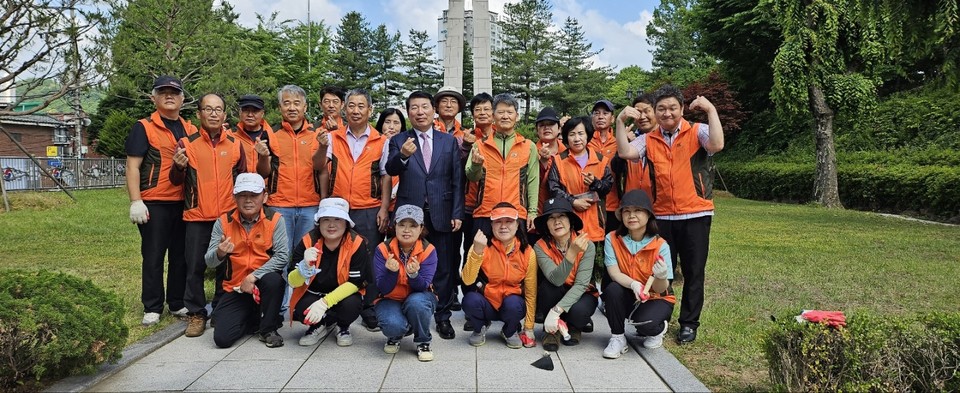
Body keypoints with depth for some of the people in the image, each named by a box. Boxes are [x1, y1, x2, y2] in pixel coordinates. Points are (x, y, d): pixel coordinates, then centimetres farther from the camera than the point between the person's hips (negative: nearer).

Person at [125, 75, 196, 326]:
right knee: (153, 257, 3)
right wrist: (135, 202, -13)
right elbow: (132, 166, -6)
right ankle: (152, 308, 13)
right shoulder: (143, 127, 0)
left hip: (185, 203, 4)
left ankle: (178, 303, 22)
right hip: (154, 204, -4)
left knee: (181, 256, 11)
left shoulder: (190, 130, 13)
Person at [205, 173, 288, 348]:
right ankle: (254, 319, 20)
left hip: (263, 283, -1)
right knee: (222, 338, -14)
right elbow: (209, 262, -6)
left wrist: (253, 277, -25)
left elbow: (282, 256, -18)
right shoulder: (223, 222, -3)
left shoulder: (275, 220, -8)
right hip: (235, 289, 2)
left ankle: (268, 328, -9)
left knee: (274, 280, -36)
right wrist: (220, 253, -30)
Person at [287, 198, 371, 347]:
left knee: (351, 306, -33)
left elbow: (355, 283, -20)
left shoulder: (357, 244, -20)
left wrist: (324, 303, -32)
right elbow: (292, 282, -17)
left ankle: (343, 328, 4)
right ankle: (320, 325, 6)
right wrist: (306, 265, -40)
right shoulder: (308, 241, -16)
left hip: (342, 295, -1)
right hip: (312, 294, 1)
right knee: (301, 310, -31)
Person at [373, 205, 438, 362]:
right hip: (390, 300, 0)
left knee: (416, 302, -36)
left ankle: (423, 342, -7)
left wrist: (414, 274, -43)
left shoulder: (428, 250, -14)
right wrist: (390, 271, -37)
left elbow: (422, 287, -21)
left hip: (418, 299, 1)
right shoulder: (383, 249, -13)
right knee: (393, 324, -33)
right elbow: (383, 289, -17)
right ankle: (395, 337, 7)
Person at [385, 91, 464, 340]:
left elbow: (457, 179, 4)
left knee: (444, 269, 5)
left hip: (441, 214, 1)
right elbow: (391, 171, -12)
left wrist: (457, 214, -4)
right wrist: (403, 155, -33)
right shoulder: (398, 141, 5)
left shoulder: (449, 141, 7)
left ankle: (442, 317, 18)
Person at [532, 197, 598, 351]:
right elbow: (556, 279, -32)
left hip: (580, 295, 0)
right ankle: (551, 331, -9)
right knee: (549, 284, -32)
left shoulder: (587, 246, -19)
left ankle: (574, 328, 4)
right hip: (552, 297, 1)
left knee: (578, 310, -35)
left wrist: (556, 310, -37)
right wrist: (572, 252, -47)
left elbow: (581, 284, -27)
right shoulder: (541, 246, -18)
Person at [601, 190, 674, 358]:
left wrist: (661, 277, -42)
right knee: (613, 289, -31)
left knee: (644, 322, -32)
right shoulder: (612, 239, -13)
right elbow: (614, 273, -20)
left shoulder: (660, 245, -17)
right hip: (627, 297, 2)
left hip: (656, 299, -2)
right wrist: (633, 284, -40)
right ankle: (617, 338, -9)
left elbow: (661, 289, -18)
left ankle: (658, 329, 8)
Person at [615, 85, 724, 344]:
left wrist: (711, 110, -22)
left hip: (695, 215, -3)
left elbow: (717, 144, -22)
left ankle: (689, 323, 21)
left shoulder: (698, 132, -2)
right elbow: (625, 152, -6)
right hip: (662, 216, 3)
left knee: (693, 272, 7)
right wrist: (620, 122, -11)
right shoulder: (649, 140, 8)